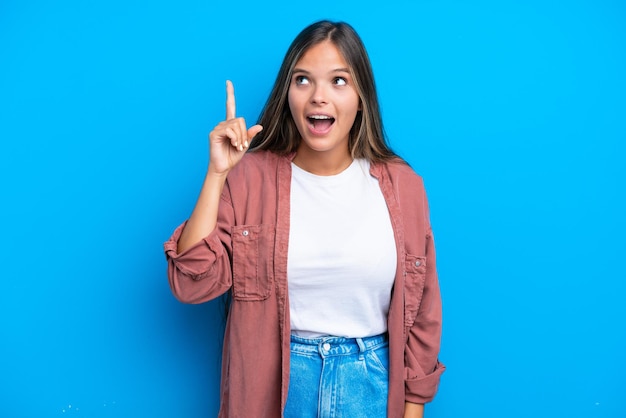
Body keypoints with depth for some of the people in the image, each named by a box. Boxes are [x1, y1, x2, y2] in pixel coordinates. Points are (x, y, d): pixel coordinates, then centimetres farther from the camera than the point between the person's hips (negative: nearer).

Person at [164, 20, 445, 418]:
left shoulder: (402, 184, -6)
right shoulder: (251, 176, -8)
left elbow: (421, 310, 0)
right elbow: (192, 283, -15)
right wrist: (217, 173, -20)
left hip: (370, 381, 1)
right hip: (274, 381, 0)